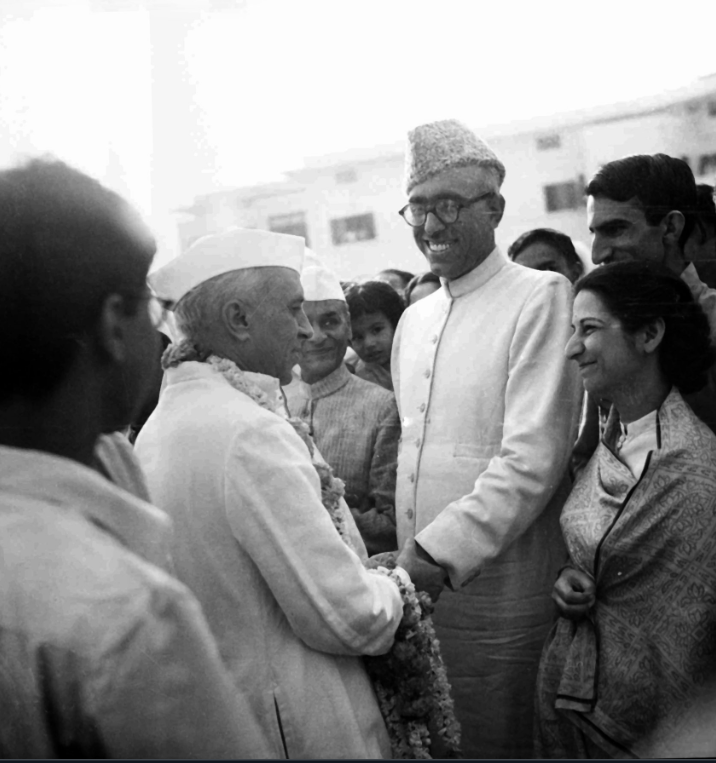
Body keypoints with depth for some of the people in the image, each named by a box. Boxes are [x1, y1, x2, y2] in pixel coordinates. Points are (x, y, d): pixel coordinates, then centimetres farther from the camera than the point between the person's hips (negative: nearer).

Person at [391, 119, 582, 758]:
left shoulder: (542, 299, -11)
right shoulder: (414, 320, 12)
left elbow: (534, 459, -18)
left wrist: (441, 550, -21)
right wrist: (408, 554, 9)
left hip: (502, 591, -6)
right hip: (422, 584, 7)